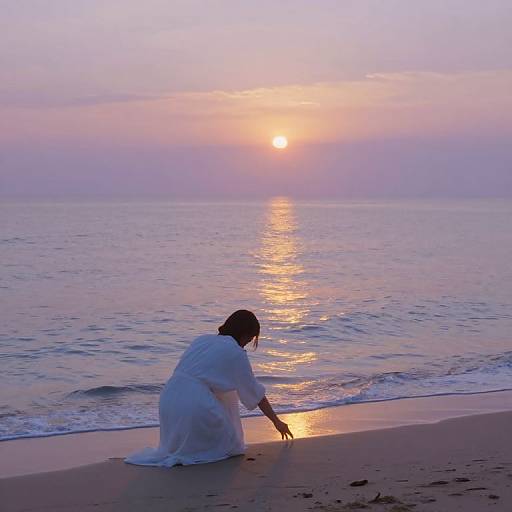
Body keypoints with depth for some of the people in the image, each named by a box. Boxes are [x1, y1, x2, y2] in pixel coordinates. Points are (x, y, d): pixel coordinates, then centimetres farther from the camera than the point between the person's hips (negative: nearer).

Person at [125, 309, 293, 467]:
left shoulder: (202, 339, 20)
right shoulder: (236, 353, 2)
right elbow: (256, 393, 9)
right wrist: (277, 421, 21)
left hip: (167, 399, 7)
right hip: (195, 406, -7)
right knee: (229, 447, 13)